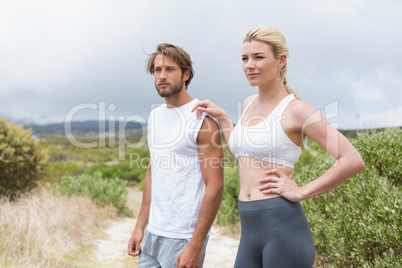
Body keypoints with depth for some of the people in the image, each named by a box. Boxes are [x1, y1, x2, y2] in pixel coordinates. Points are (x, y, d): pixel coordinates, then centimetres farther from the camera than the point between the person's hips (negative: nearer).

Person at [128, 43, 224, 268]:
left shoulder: (202, 119, -12)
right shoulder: (155, 116, 10)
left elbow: (215, 187, -16)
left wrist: (196, 247, -17)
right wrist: (140, 226, 13)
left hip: (184, 238, -7)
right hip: (153, 233, 7)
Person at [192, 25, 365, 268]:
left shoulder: (295, 109, -10)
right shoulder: (249, 104, 11)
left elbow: (353, 161, -17)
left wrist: (301, 192, -13)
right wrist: (222, 117, 20)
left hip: (282, 227, -7)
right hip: (249, 230, 7)